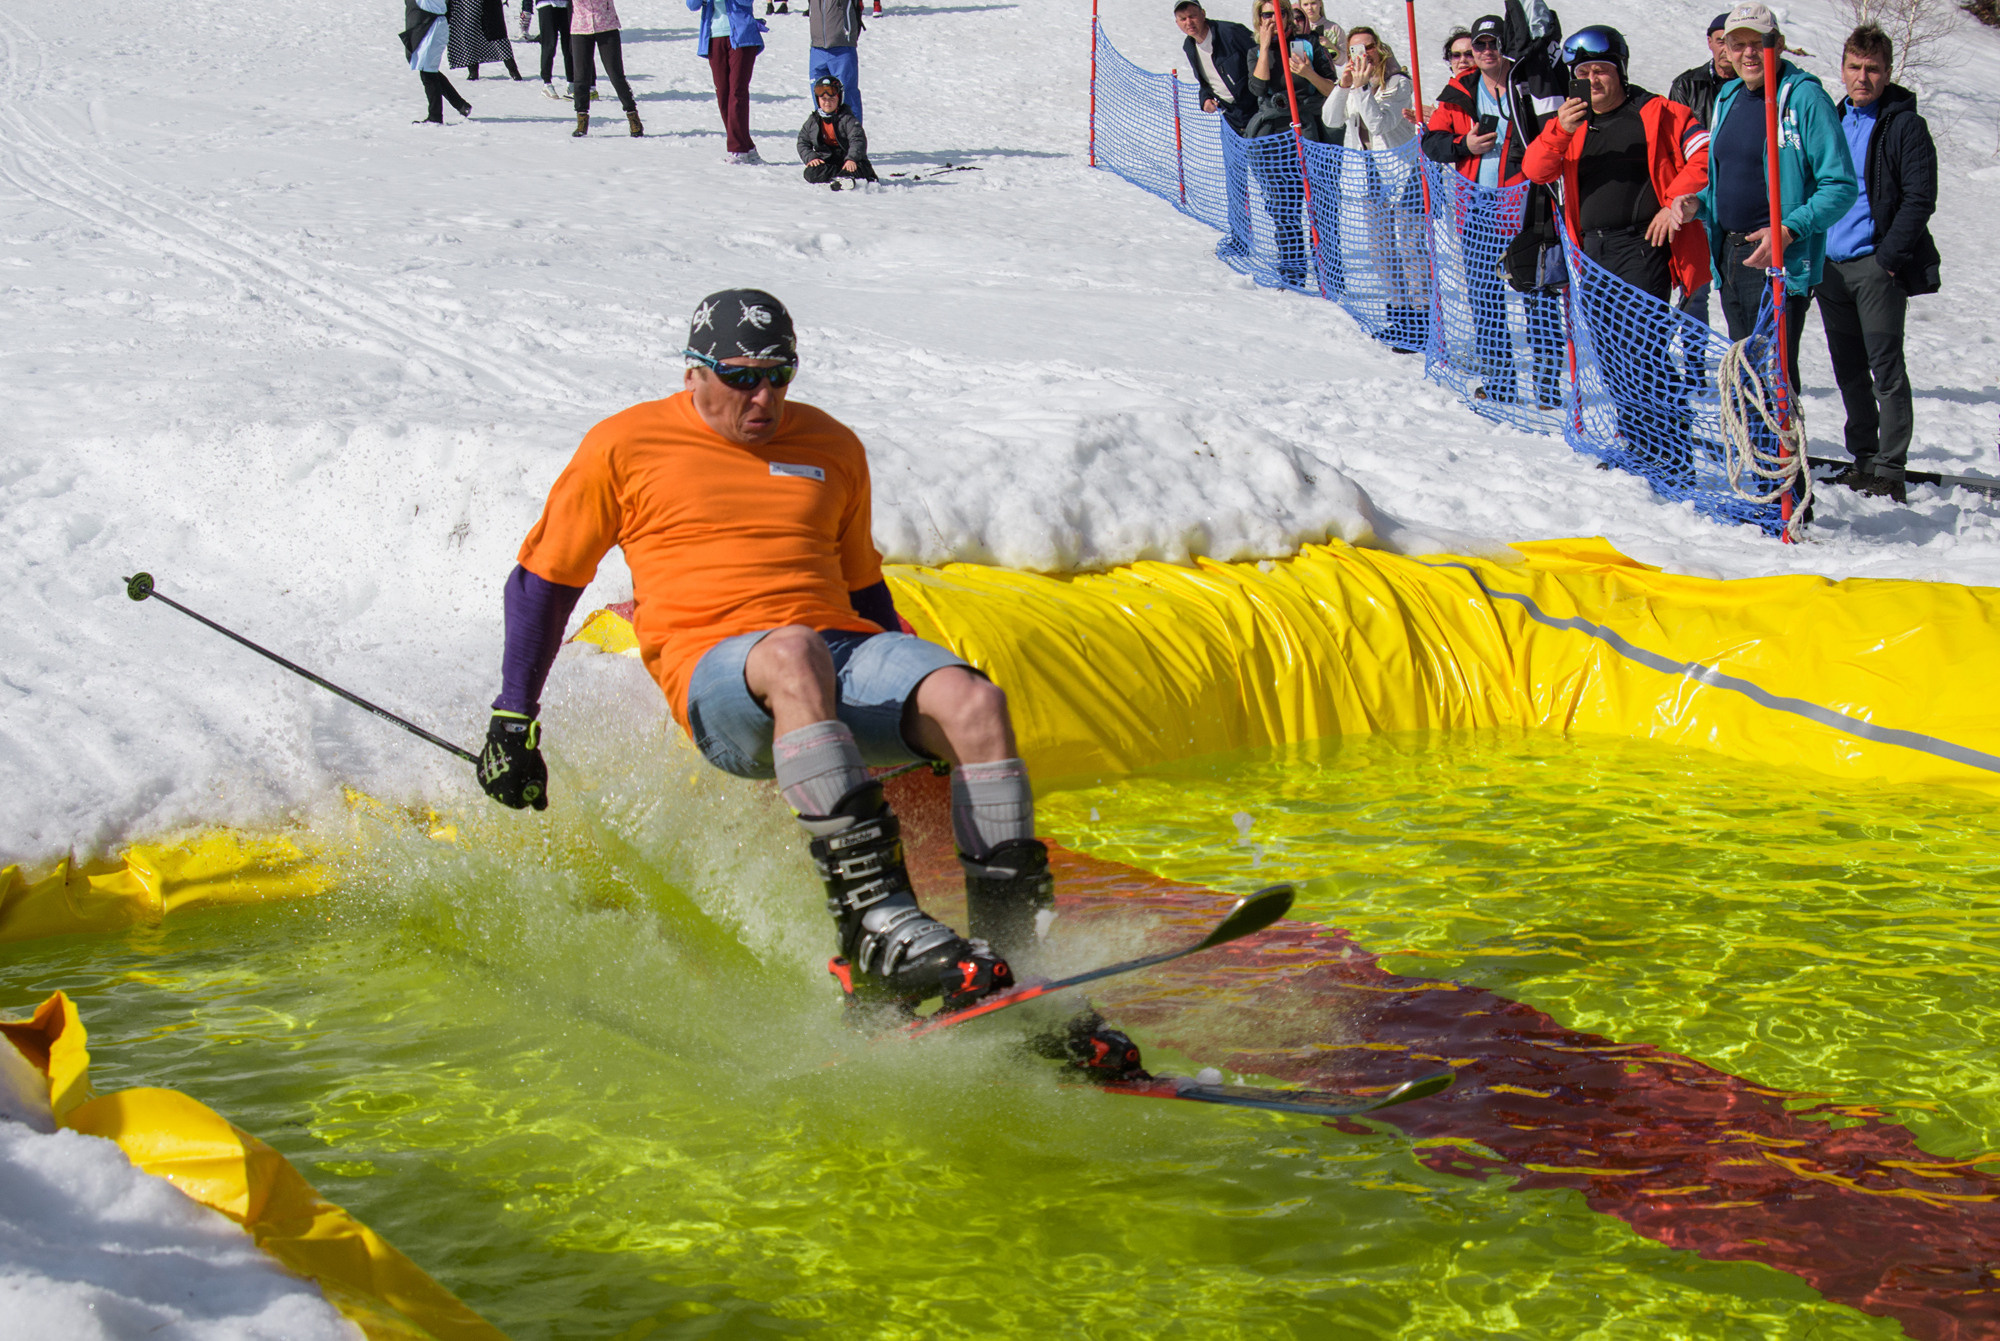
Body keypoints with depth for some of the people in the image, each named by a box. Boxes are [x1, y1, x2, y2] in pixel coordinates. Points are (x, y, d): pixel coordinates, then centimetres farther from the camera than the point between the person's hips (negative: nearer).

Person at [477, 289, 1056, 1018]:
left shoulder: (832, 447, 19)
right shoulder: (626, 446, 7)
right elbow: (543, 580, 14)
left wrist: (924, 716, 24)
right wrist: (513, 717, 7)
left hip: (844, 651, 4)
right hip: (717, 677, -4)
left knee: (978, 703, -27)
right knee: (794, 655, -41)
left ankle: (1007, 945, -28)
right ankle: (876, 922, -49)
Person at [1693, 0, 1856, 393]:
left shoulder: (1805, 98, -10)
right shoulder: (1728, 97, 14)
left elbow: (1841, 188, -14)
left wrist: (1789, 231, -25)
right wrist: (1698, 203, 5)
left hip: (1780, 260, -8)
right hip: (1729, 255, 8)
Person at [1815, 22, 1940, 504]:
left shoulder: (1904, 125, -4)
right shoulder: (1834, 120, 15)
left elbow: (1919, 201, -9)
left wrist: (1887, 258, -15)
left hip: (1876, 265, -6)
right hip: (1831, 264, 6)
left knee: (1885, 365, -8)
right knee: (1849, 369, 10)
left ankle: (1891, 468, -7)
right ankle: (1864, 458, 20)